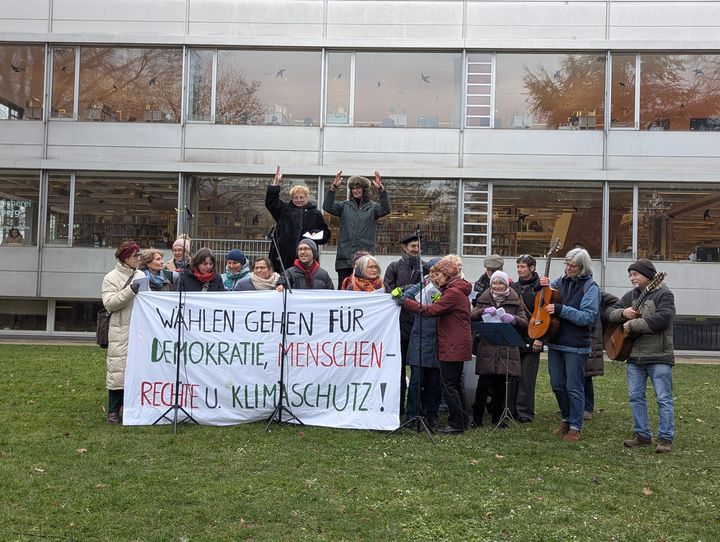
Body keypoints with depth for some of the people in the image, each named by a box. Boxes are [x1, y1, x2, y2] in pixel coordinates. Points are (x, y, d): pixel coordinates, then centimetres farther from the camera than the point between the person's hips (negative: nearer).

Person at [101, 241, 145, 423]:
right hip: (121, 332, -5)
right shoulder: (112, 277, -1)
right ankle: (114, 411, 7)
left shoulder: (141, 275, 14)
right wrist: (130, 291, -19)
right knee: (118, 369, -3)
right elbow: (109, 304, -12)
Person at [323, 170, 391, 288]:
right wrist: (333, 187, -16)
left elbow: (385, 210, -11)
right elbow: (327, 207, -3)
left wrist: (381, 189, -24)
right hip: (345, 257, 1)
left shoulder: (372, 207, 8)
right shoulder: (344, 206, 12)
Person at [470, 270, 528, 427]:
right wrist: (483, 311, -19)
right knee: (484, 384, -6)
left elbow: (525, 324, 4)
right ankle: (477, 417, 4)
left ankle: (497, 417, 19)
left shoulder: (515, 301, 10)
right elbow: (471, 317, -1)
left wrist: (513, 319, -16)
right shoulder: (484, 300, 11)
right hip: (487, 348, -1)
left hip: (507, 350, 1)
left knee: (500, 385, 5)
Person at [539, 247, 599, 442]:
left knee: (574, 388, 2)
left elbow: (588, 317, -17)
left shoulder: (590, 287, -8)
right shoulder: (561, 281, 7)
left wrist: (560, 309, -23)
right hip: (555, 341, 6)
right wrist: (541, 286, -1)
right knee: (557, 385, 14)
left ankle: (575, 427, 14)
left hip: (576, 345, -6)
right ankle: (566, 419, 32)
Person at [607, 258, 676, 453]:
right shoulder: (630, 296, 14)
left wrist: (631, 324, -18)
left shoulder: (663, 294, -7)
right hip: (634, 356, 7)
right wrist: (623, 313, -10)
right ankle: (642, 435, 19)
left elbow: (661, 320, -23)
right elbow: (610, 314, 12)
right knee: (635, 397, 9)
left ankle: (666, 438, 6)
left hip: (658, 356, -7)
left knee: (663, 398, -1)